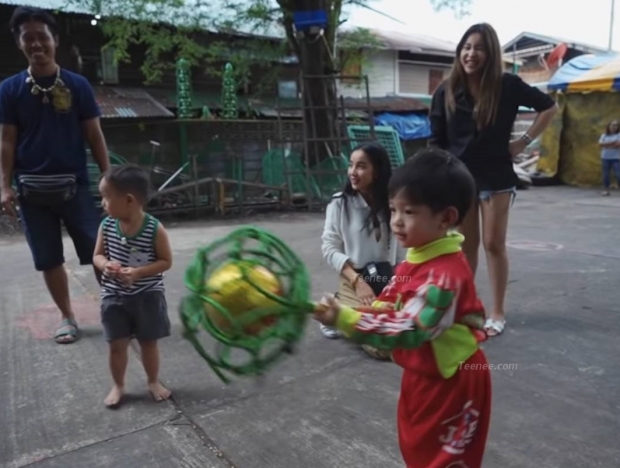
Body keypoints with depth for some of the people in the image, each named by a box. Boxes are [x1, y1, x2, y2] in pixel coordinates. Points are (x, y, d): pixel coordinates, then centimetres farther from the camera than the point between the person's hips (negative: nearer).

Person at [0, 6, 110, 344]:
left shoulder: (78, 85, 1)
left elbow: (94, 135, 3)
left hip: (74, 185, -1)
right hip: (32, 189, 2)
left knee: (100, 252, 0)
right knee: (49, 260, 8)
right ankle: (67, 317, 23)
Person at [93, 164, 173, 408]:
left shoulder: (155, 229, -18)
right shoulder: (106, 226, -7)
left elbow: (166, 261, -12)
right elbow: (98, 255, 4)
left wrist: (138, 272, -25)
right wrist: (106, 265, -20)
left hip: (148, 296, -2)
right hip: (114, 296, 3)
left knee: (149, 342, 13)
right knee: (117, 344, 10)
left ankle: (153, 382, 34)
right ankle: (118, 385, 32)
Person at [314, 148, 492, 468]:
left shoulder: (445, 274, -32)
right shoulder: (416, 259, -2)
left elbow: (408, 330, -37)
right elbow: (389, 309, 4)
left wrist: (344, 319, -42)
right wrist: (344, 314, -15)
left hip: (451, 383, -9)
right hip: (421, 375, 9)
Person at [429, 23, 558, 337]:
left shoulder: (507, 86, -6)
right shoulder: (446, 92, -2)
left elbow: (549, 107, 7)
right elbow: (436, 142, 1)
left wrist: (524, 142, 0)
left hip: (496, 178, -1)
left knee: (494, 244, 2)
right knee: (467, 245, 9)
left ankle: (498, 312, 14)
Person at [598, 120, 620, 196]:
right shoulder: (604, 135, 11)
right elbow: (600, 144, -4)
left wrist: (607, 145, -7)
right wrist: (612, 143, -12)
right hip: (605, 158, 2)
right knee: (606, 174, 2)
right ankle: (606, 190, 6)